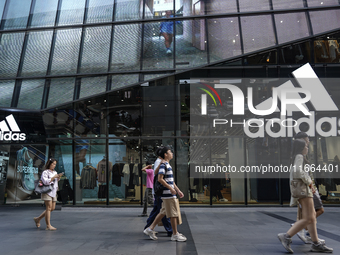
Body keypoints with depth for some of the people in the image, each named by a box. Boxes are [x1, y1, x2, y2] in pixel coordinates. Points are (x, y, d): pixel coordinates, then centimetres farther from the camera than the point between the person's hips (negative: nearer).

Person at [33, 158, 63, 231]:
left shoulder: (55, 172, 17)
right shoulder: (45, 172, -6)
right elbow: (46, 181, -19)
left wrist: (58, 177, 6)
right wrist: (54, 177, -17)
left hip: (53, 192, 8)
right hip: (47, 192, -8)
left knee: (52, 208, 7)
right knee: (49, 208, -9)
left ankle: (38, 219, 23)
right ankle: (48, 226, -4)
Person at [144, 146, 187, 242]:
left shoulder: (168, 165, 18)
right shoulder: (163, 165, -13)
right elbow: (160, 179, -21)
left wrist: (178, 191, 20)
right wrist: (171, 189, -20)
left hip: (170, 194, 10)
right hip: (168, 194, -10)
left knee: (163, 212, 14)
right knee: (173, 213, -1)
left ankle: (150, 229, 20)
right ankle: (175, 234, 10)